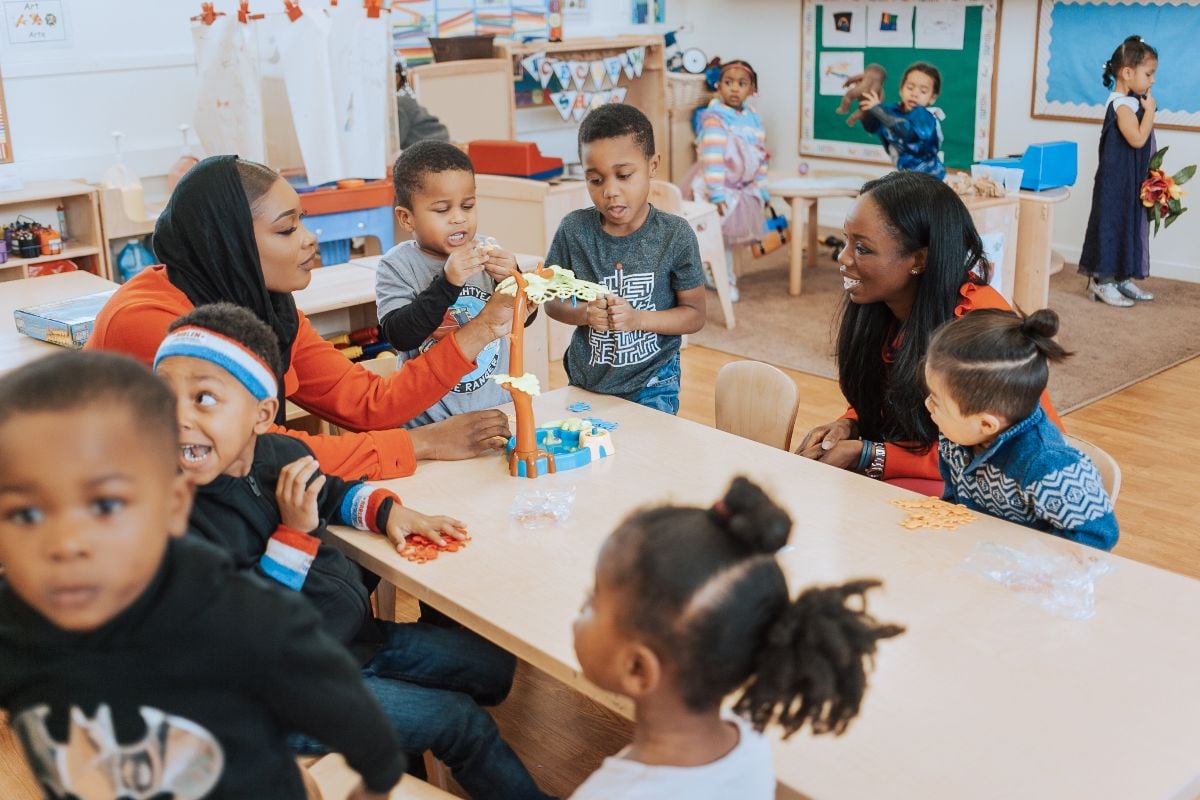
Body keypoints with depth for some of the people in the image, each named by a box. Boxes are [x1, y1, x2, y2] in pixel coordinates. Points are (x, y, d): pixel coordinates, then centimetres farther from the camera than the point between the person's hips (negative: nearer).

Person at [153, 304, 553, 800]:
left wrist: (387, 510, 2)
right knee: (460, 719, -9)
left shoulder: (283, 454, -6)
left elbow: (335, 494, 20)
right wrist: (294, 532, -27)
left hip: (358, 635, 8)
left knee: (497, 666, 13)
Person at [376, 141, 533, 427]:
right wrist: (447, 283, -26)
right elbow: (399, 336, -18)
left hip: (496, 403, 3)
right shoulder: (397, 266, -6)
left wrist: (512, 280, -17)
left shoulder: (484, 252, 1)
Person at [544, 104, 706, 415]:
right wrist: (585, 313, -18)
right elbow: (552, 299, 3)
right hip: (586, 381, 2)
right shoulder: (574, 229, -7)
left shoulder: (675, 235, -12)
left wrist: (638, 319, -21)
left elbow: (695, 314, -6)